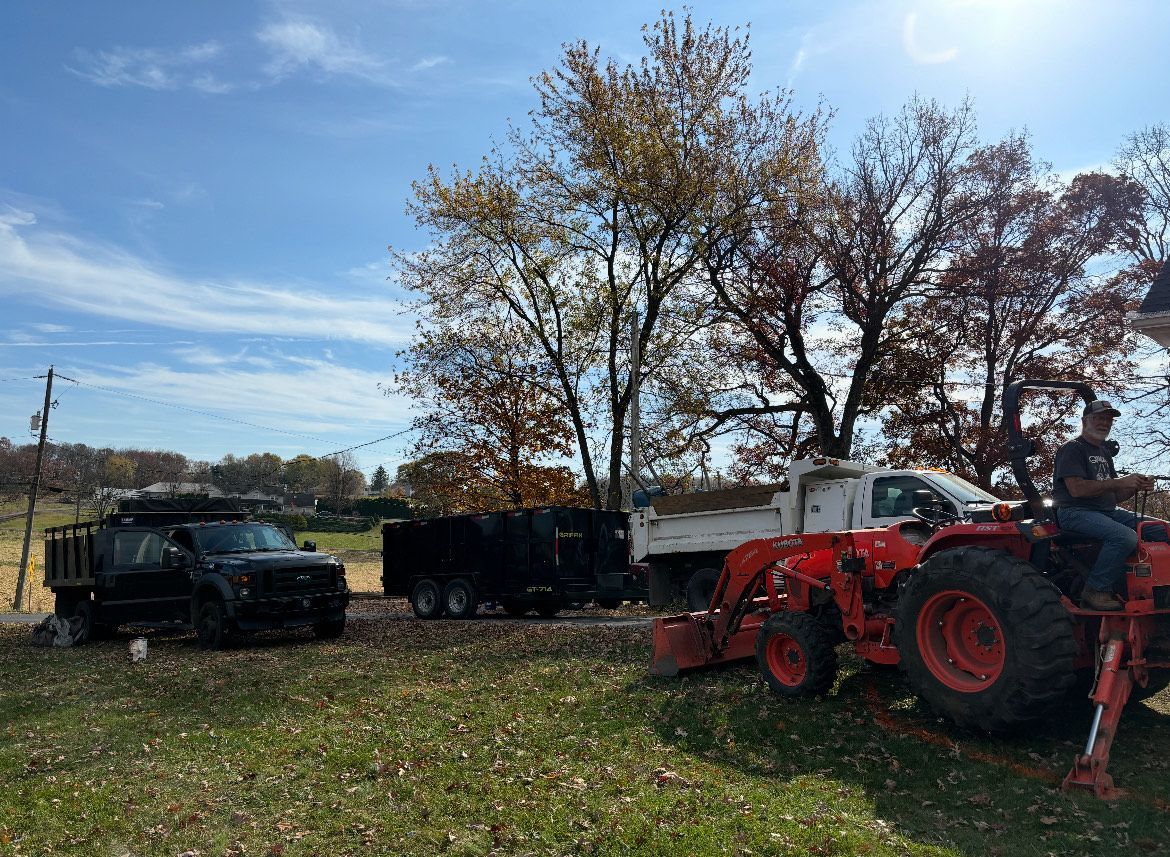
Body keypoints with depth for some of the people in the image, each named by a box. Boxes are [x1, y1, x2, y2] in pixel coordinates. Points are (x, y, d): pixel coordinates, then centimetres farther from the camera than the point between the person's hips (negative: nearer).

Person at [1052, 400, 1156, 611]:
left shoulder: (1104, 453, 24)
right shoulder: (1072, 448, -4)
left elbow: (1114, 496, 20)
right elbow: (1076, 489, -18)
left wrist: (1136, 487, -1)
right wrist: (1121, 482, -17)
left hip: (1107, 512, 9)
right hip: (1076, 512, -9)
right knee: (1125, 537, -32)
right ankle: (1095, 591, -20)